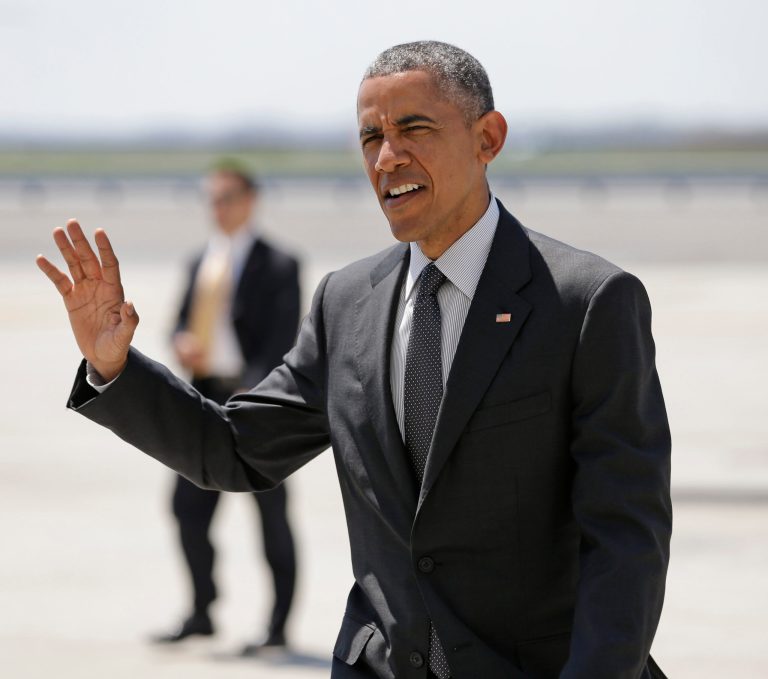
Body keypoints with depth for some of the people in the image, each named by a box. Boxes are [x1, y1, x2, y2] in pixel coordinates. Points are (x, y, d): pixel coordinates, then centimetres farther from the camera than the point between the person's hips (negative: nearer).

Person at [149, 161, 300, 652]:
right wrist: (183, 342, -3)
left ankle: (279, 625, 8)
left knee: (272, 514, 1)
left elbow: (281, 342, -10)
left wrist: (251, 399, -20)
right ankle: (201, 614, 17)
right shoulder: (202, 262, 14)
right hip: (206, 396, 6)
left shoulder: (277, 266, -5)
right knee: (189, 507, 4)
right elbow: (185, 320, 21)